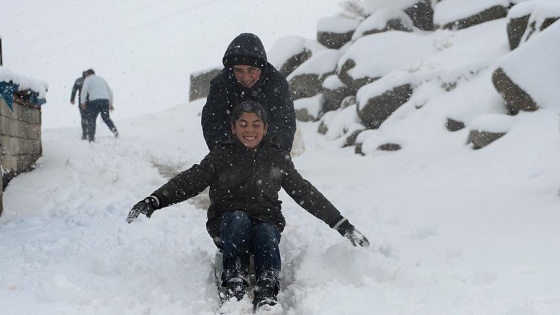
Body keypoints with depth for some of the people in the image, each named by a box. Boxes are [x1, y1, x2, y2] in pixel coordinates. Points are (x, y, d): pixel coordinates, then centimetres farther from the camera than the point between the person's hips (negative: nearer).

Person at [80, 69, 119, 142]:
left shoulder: (88, 79, 11)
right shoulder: (102, 79, 28)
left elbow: (84, 89, -8)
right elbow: (110, 92, 28)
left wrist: (82, 102, -7)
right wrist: (111, 104, 32)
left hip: (94, 101, -5)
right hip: (105, 100, 5)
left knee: (91, 120, 5)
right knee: (106, 118, 18)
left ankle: (91, 138, 0)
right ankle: (114, 129, -6)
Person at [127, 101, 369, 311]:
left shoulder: (277, 158, 9)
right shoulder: (221, 155, 5)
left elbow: (306, 193, 10)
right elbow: (188, 181, -4)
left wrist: (342, 225, 6)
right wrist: (154, 201, -20)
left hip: (266, 223, 1)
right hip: (227, 224, 0)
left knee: (266, 234, -34)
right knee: (239, 219, -34)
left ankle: (266, 296, -48)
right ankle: (234, 287, -36)